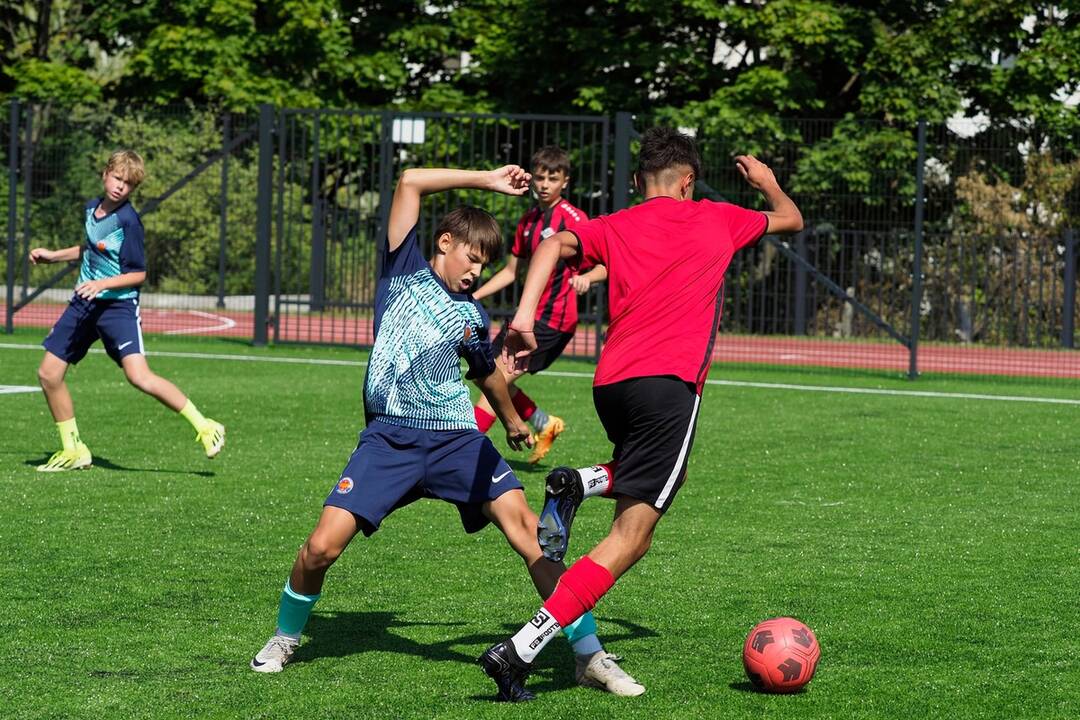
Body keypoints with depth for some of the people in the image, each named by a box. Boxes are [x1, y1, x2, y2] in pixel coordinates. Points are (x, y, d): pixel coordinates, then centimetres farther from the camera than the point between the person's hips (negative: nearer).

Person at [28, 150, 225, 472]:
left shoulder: (128, 220, -13)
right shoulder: (91, 208, 9)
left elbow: (138, 273, -12)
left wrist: (103, 284, -25)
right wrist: (53, 255, 25)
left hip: (118, 305, -7)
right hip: (83, 304, 8)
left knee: (138, 375, -24)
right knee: (48, 373, 4)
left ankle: (205, 428, -15)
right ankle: (73, 451, 17)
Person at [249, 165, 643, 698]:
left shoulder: (471, 316, 13)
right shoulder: (403, 269, 7)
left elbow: (487, 373, 33)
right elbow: (410, 182, 0)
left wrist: (513, 421, 44)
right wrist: (486, 180, 1)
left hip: (454, 436, 2)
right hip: (388, 437, -2)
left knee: (526, 528, -14)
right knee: (322, 546, -12)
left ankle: (589, 655, -10)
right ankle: (286, 636, 19)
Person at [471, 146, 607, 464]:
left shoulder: (574, 218, -11)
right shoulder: (528, 221, 13)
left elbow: (605, 267, -17)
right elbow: (511, 271, 22)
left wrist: (586, 277, -38)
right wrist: (472, 298, 16)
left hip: (554, 318, -9)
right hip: (530, 313, 9)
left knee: (499, 377, -15)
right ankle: (545, 423, 27)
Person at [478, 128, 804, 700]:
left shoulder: (613, 228, 17)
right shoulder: (716, 219, 15)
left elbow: (556, 245, -5)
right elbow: (791, 220, 33)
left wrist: (523, 318, -12)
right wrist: (767, 182, 52)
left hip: (610, 384, 5)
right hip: (669, 382, -5)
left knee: (661, 479, 34)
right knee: (628, 540, -6)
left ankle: (579, 484, 3)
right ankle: (520, 650, -19)